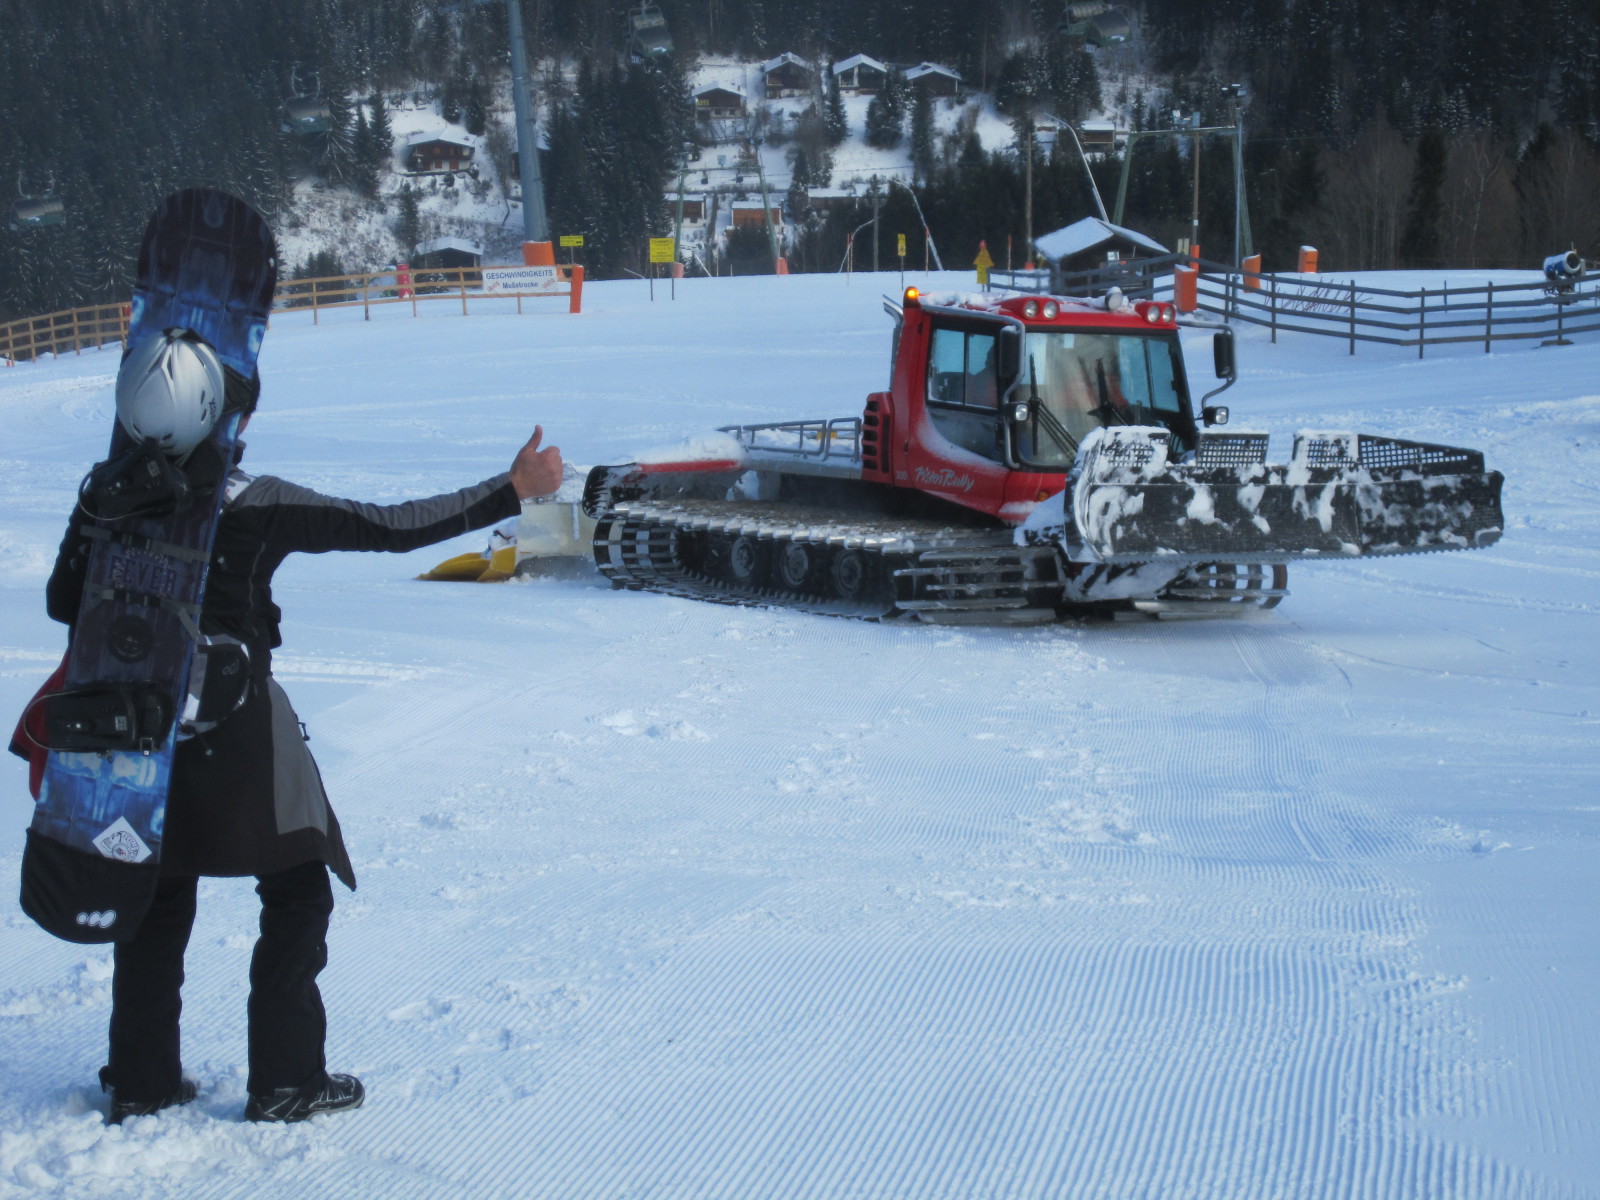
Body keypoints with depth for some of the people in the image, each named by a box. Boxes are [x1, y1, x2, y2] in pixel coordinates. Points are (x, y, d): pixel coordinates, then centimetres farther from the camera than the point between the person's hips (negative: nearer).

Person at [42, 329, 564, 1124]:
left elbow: (63, 602, 6)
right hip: (239, 728, -5)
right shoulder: (256, 506, -17)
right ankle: (284, 1081, 9)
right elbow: (397, 527, -18)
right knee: (297, 893, 9)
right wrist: (509, 492, -13)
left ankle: (141, 1081, 23)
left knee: (155, 901, 18)